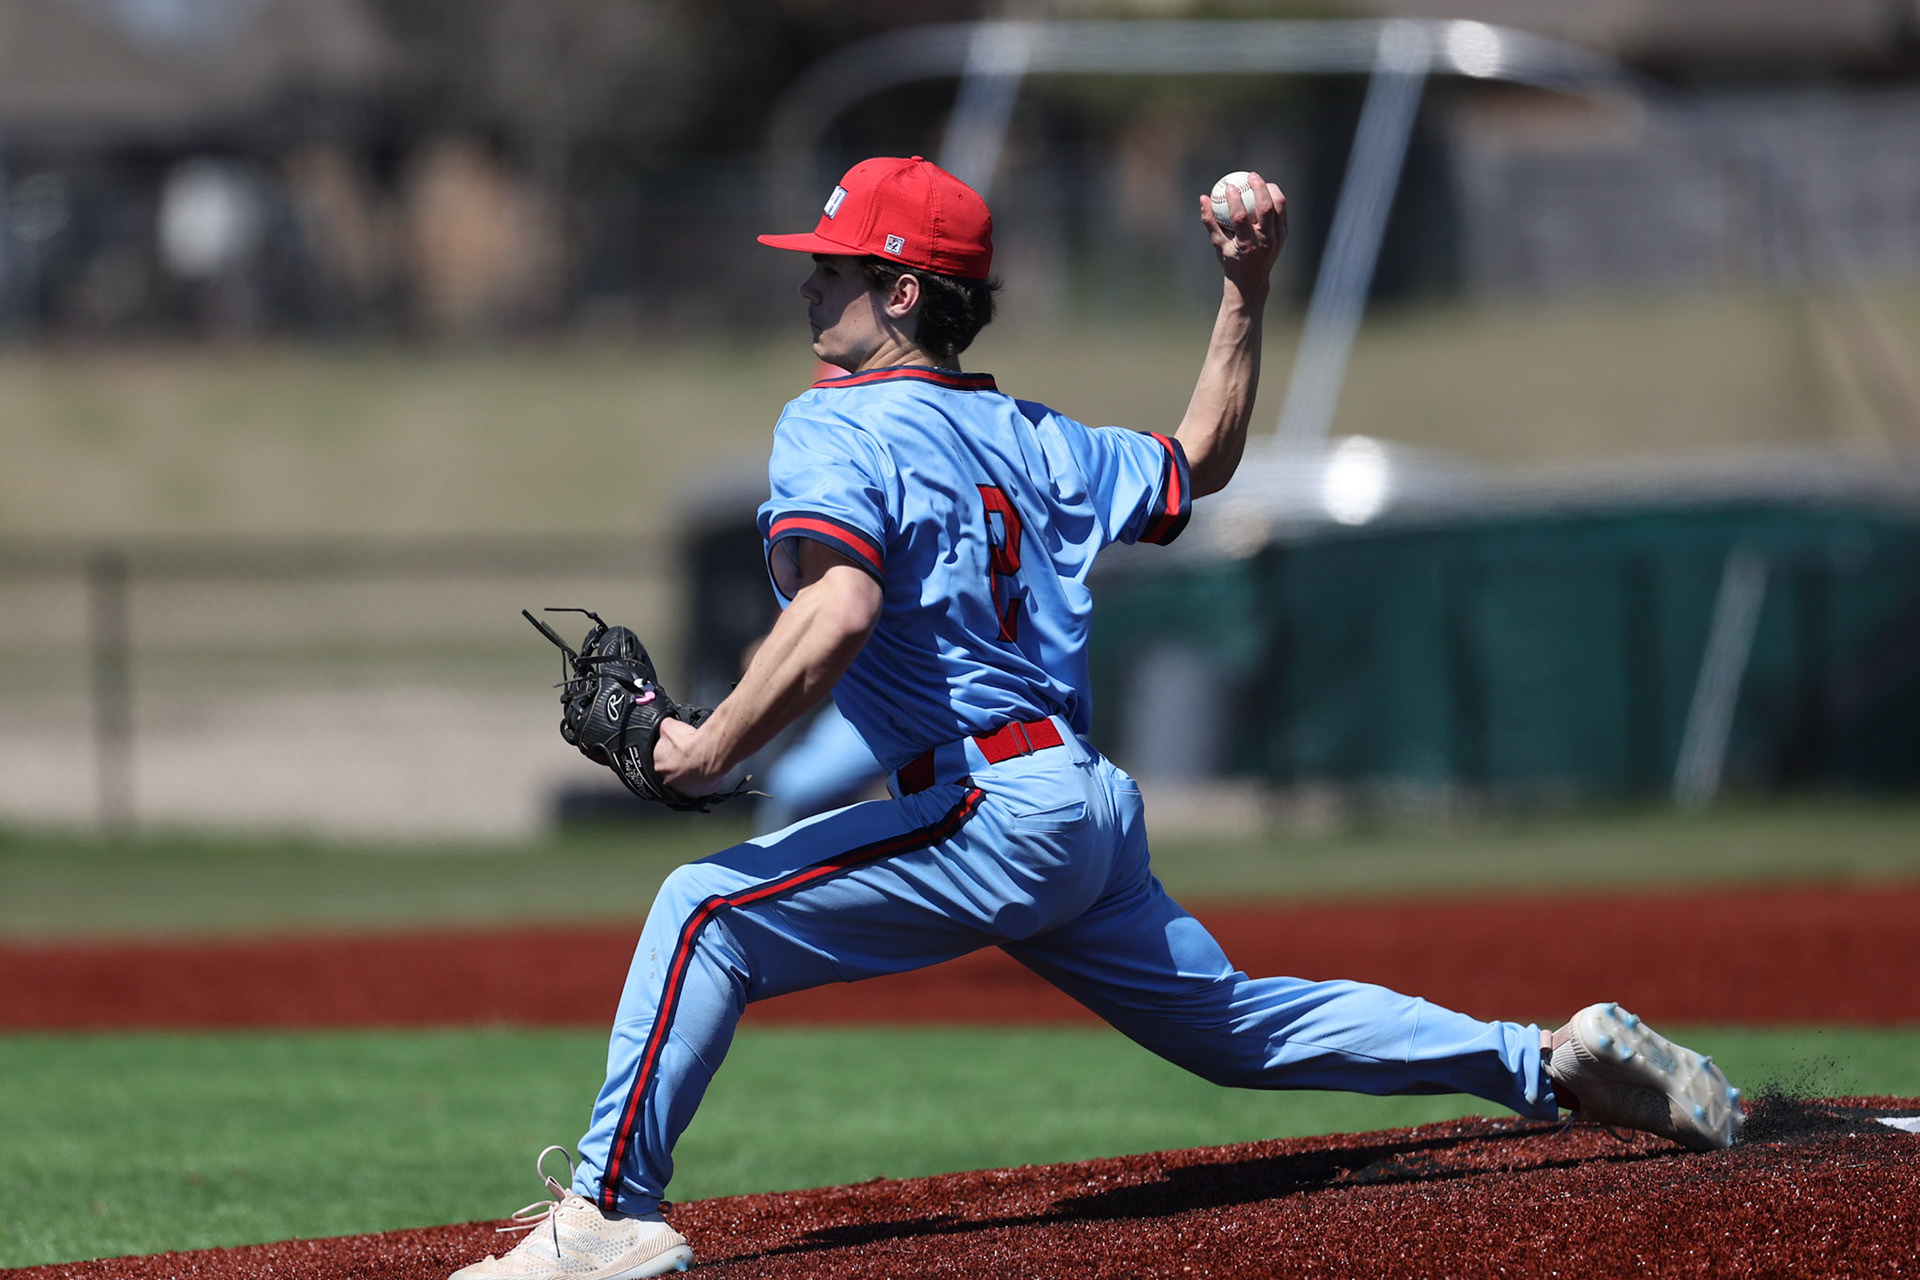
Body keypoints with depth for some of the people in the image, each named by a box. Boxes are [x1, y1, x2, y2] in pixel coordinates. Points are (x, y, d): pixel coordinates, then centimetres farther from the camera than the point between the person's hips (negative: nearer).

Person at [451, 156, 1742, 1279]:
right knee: (1239, 1024, 22)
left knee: (708, 909, -13)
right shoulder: (1020, 433, 16)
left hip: (991, 811, -9)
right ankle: (1557, 1058, 24)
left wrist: (708, 754, -21)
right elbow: (1197, 462, 28)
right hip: (1093, 809, 9)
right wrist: (1246, 292, 29)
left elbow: (840, 611, -25)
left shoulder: (834, 429, -8)